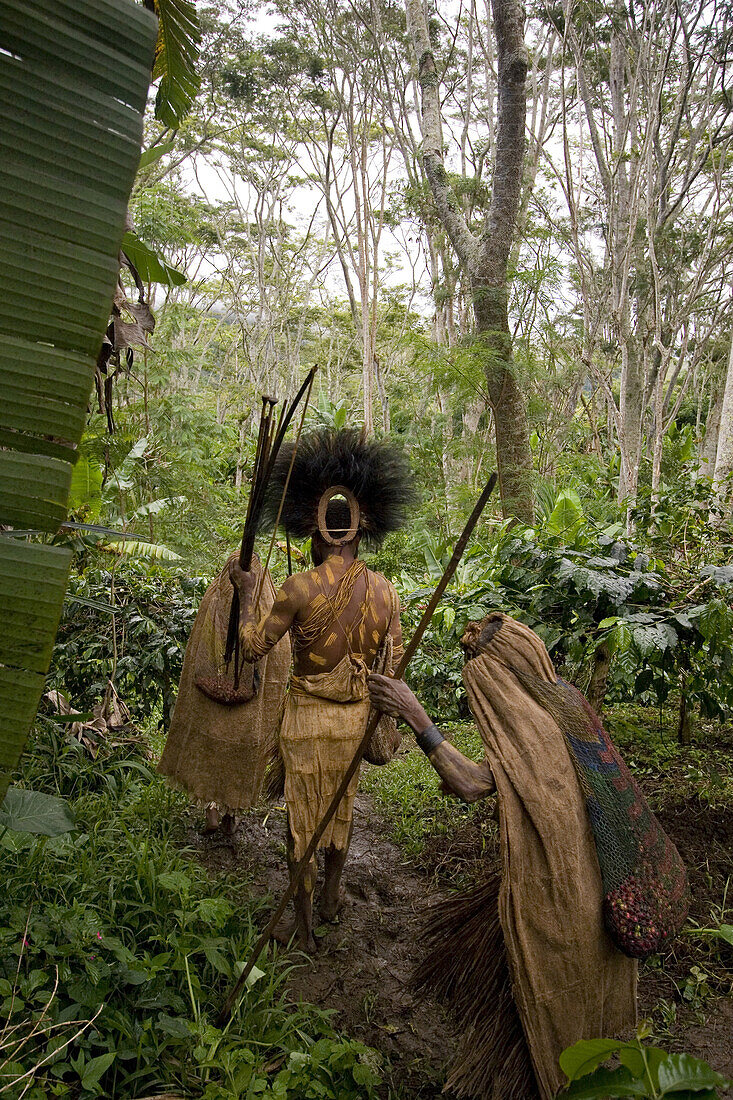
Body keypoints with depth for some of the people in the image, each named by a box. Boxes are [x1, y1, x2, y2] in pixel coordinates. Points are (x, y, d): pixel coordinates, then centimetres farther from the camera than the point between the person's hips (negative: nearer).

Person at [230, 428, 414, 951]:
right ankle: (333, 895, 45)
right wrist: (381, 716, 17)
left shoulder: (301, 588, -19)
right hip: (357, 715, 4)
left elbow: (254, 647, -8)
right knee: (342, 806, 24)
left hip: (309, 716, -4)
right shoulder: (384, 589, -7)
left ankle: (304, 925, 25)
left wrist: (247, 593, 5)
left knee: (305, 817, 11)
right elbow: (393, 661, 1)